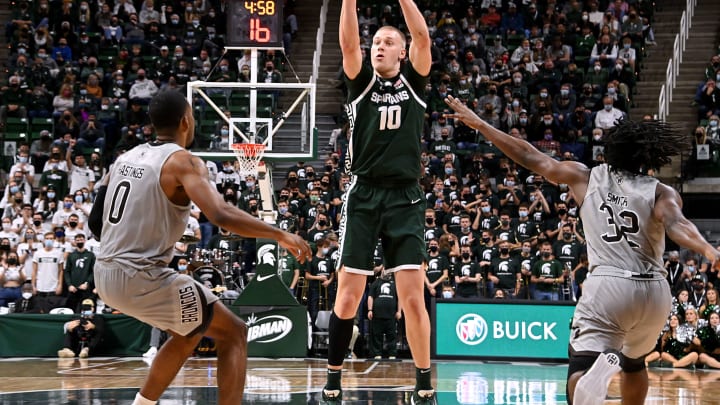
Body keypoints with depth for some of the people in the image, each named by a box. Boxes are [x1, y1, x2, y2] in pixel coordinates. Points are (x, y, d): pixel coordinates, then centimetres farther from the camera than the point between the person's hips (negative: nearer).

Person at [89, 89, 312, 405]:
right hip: (143, 279, -8)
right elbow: (221, 215, -24)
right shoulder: (182, 161, -10)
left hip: (105, 276, 8)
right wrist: (280, 235, -15)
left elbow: (95, 221, 18)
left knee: (189, 334, 29)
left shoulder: (126, 158, 13)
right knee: (234, 334, 4)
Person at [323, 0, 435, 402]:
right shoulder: (362, 81, 8)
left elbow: (422, 36, -7)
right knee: (348, 298, 0)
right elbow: (348, 43, -9)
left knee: (413, 298, -5)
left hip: (405, 199, 0)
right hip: (364, 196, 1)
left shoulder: (413, 82, 8)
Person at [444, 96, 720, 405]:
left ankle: (602, 364, -49)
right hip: (654, 290, 2)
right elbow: (676, 225, -16)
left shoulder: (586, 178, 10)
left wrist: (479, 125, 20)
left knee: (581, 368, -14)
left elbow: (532, 158, 13)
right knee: (634, 362, 30)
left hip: (607, 285, -2)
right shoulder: (661, 193, 6)